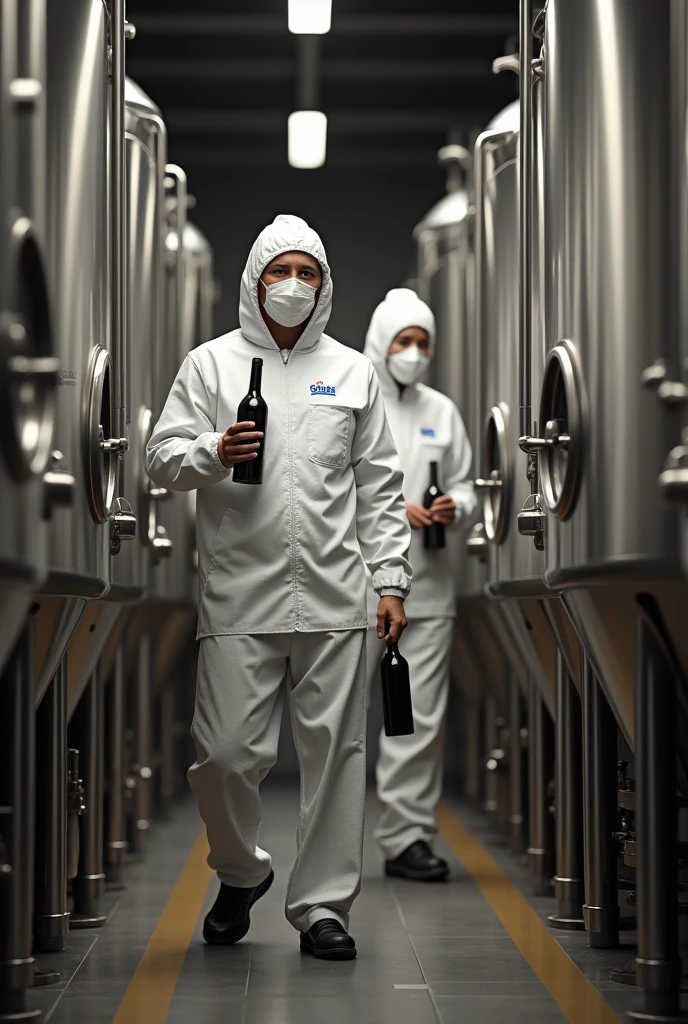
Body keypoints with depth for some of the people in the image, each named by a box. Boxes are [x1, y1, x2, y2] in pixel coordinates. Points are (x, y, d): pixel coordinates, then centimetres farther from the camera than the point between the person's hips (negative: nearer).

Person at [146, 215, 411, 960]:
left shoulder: (351, 371, 15)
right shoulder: (211, 363, 9)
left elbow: (379, 483, 15)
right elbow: (161, 459, 5)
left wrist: (391, 578, 7)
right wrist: (213, 453, -17)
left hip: (334, 599, 1)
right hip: (239, 597, -1)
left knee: (334, 751, 1)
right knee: (227, 752, -4)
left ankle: (322, 905, 12)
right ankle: (240, 873, 24)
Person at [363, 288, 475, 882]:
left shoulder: (442, 411, 13)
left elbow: (463, 483, 17)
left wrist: (455, 507, -6)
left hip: (427, 584, 4)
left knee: (421, 717, 2)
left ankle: (408, 837, 8)